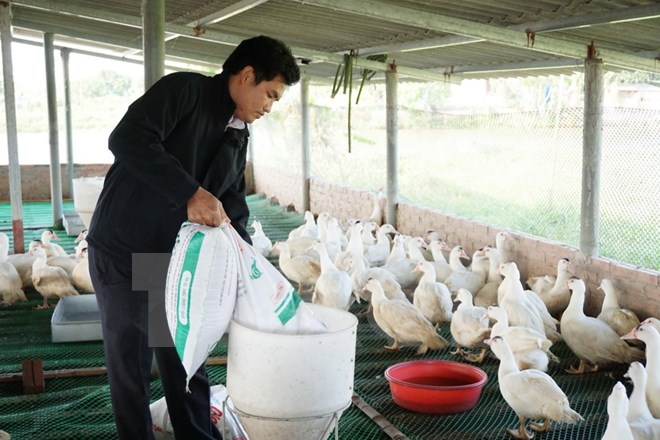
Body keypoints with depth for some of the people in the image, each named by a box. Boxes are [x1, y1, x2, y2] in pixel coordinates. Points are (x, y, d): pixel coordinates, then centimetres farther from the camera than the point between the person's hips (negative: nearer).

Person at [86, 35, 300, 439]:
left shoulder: (239, 138, 9)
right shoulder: (184, 90, -14)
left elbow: (234, 209, 14)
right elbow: (127, 139, -29)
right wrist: (190, 192, -35)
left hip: (176, 258, 7)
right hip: (123, 253, -7)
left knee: (185, 361, 14)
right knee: (131, 365, 4)